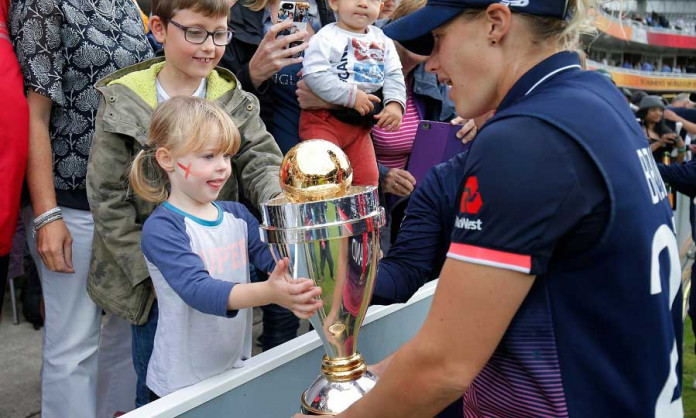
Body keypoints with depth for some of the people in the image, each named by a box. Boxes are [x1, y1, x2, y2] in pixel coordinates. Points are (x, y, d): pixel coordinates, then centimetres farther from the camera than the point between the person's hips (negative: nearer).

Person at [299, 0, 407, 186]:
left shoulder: (383, 40, 7)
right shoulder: (326, 37, -12)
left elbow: (394, 75, 6)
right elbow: (314, 75, -21)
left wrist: (395, 103, -13)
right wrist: (352, 96, -23)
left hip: (360, 125, 6)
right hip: (324, 119, -5)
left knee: (368, 178, 10)